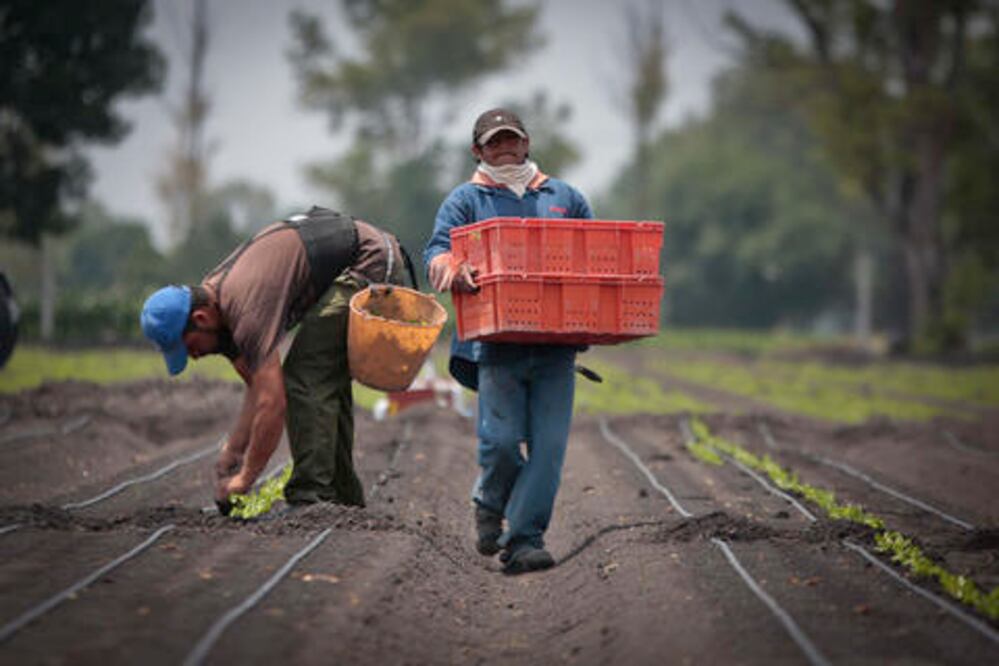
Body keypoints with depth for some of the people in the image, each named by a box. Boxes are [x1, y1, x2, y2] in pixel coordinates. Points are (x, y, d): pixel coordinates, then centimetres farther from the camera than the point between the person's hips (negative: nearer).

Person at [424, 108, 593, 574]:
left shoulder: (564, 197, 21)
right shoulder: (466, 199, 13)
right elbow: (437, 249, 0)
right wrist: (448, 266, -24)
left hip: (556, 343, 2)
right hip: (498, 340, -2)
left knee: (549, 444, -7)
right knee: (501, 438, -11)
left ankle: (523, 540, -3)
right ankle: (491, 502, 20)